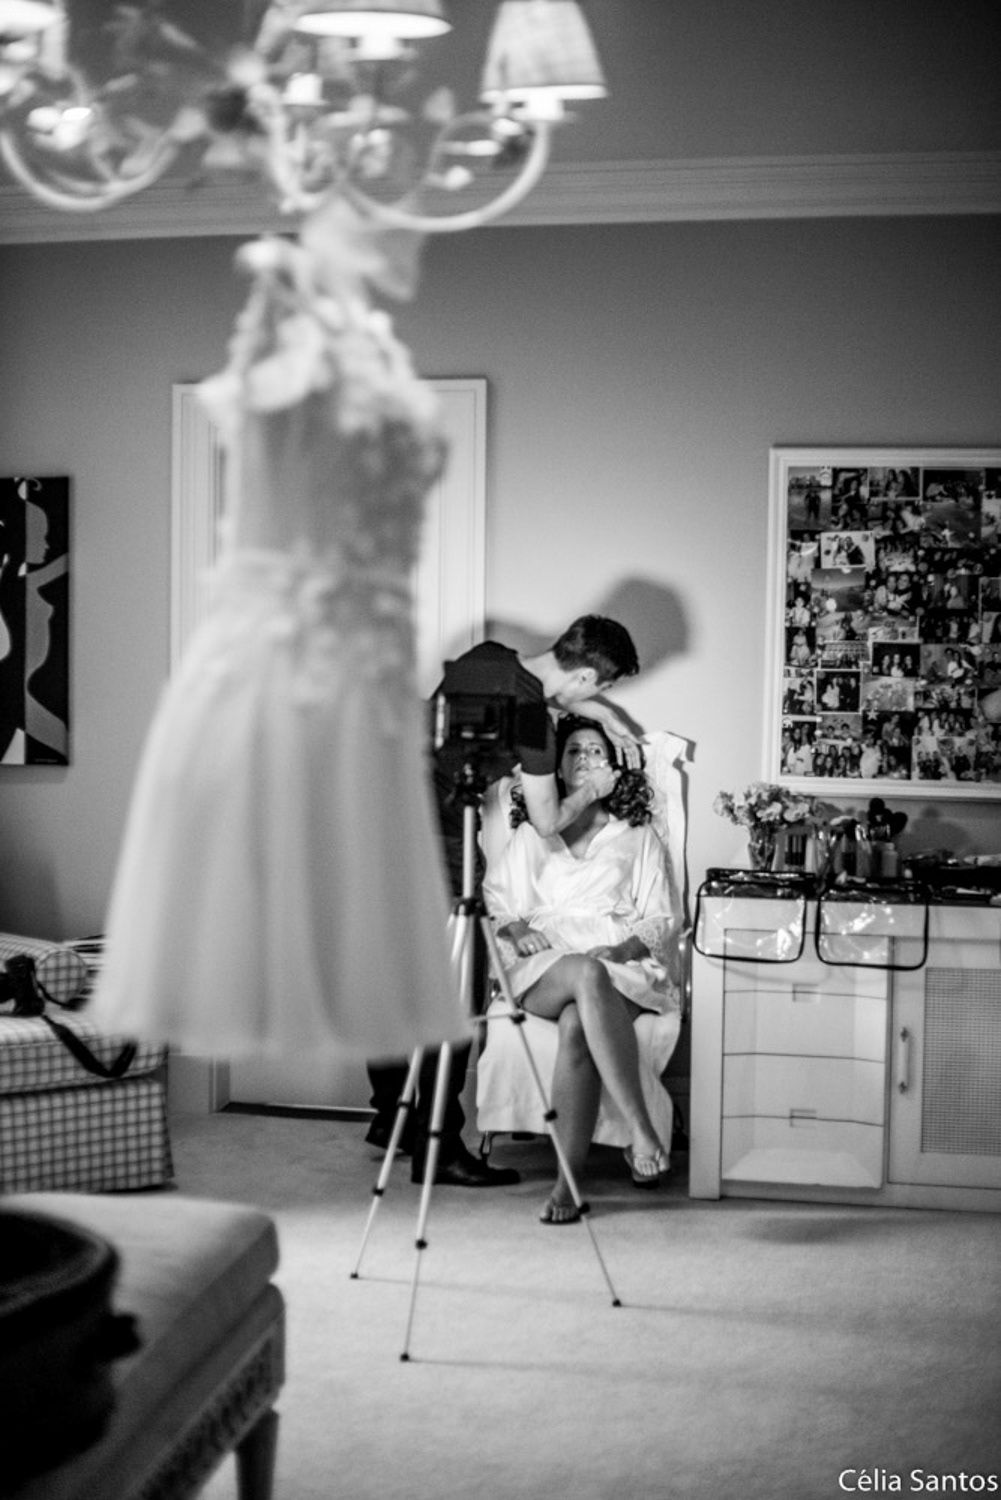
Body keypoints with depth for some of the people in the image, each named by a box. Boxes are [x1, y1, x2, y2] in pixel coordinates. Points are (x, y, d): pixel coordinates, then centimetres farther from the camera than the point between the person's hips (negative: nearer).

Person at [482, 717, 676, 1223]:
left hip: (623, 967, 0)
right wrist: (516, 930, 0)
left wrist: (624, 947, -8)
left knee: (577, 1024, -37)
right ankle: (641, 1131, -47)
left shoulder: (638, 837, 21)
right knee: (588, 976, -40)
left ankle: (568, 1180, -42)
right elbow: (496, 895, 22)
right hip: (547, 964, 0)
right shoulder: (532, 834, 26)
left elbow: (658, 920, 13)